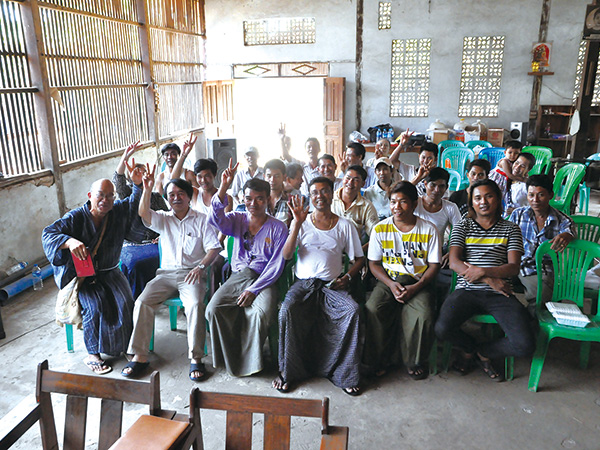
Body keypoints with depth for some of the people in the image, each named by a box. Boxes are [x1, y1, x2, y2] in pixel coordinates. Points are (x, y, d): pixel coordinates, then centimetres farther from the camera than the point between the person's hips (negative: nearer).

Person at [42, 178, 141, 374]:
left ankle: (125, 346, -3)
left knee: (125, 301, -22)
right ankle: (93, 354, -10)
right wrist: (70, 241, -41)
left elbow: (136, 200, 5)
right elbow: (48, 234, -20)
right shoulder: (76, 217, -11)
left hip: (109, 272, 3)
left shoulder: (119, 211, 0)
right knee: (95, 305, -27)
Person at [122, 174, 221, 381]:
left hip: (192, 273, -3)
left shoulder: (201, 220, 7)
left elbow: (213, 248, 0)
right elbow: (144, 214, -7)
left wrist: (200, 266, -17)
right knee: (143, 302, -20)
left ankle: (196, 358, -24)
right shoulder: (163, 219, 14)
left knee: (195, 304, -32)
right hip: (167, 273, 3)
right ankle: (139, 355, -12)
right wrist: (147, 189, -20)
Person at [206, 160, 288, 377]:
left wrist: (254, 289, -15)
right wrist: (223, 188, -26)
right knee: (213, 309, -21)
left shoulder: (278, 228, 0)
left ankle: (249, 361, -5)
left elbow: (276, 265, -6)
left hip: (263, 280, -3)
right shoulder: (238, 219, 8)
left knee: (261, 313, -31)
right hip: (238, 276, 3)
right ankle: (230, 357, -1)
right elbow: (216, 219, -15)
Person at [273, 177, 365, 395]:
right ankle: (287, 371, -11)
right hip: (304, 282, 0)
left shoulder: (344, 225, 10)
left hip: (332, 285, 0)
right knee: (287, 309, -30)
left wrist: (347, 276, -6)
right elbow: (286, 255, -4)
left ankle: (345, 374, -14)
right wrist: (298, 223, -13)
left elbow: (359, 258, 13)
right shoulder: (302, 221, 8)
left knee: (353, 310, -28)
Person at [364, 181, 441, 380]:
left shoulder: (429, 230, 0)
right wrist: (391, 284, -12)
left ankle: (415, 361, -2)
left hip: (418, 282, -1)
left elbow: (434, 265, 2)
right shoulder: (380, 229, 2)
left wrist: (416, 287, -14)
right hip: (388, 280, 1)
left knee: (424, 314, -30)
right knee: (373, 309, -28)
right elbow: (374, 263, 5)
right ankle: (379, 360, -4)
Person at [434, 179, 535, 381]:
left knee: (525, 346, -20)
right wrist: (489, 280, -12)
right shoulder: (463, 226, 11)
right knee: (442, 329, -28)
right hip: (466, 290, -1)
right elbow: (454, 263, -1)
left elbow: (514, 267, 1)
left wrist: (482, 271, -15)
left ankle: (483, 352, 15)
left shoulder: (510, 229, 13)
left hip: (499, 294, 1)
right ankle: (470, 347, 11)